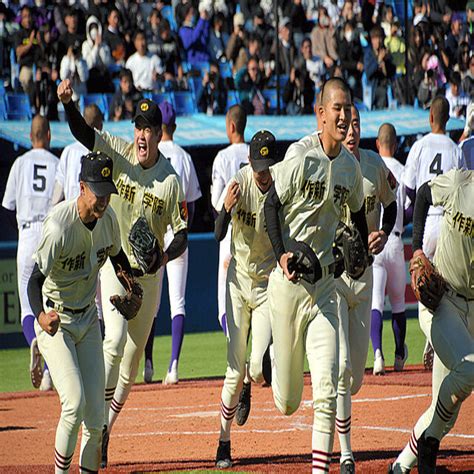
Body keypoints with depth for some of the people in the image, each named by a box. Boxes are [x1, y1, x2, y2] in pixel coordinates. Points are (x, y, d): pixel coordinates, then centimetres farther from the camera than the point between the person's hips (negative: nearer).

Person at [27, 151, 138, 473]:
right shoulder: (60, 226, -26)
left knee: (95, 414, 1)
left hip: (88, 319, 6)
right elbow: (36, 278, -32)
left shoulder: (108, 218, -5)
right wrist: (40, 316, -49)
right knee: (74, 403, -20)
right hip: (55, 321, -6)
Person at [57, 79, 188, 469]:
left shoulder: (171, 179, -7)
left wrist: (164, 256, -23)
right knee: (116, 338, -23)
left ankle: (105, 432, 23)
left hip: (149, 275, 2)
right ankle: (99, 420, -17)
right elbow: (83, 134, -21)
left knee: (131, 364, 8)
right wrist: (68, 104, -40)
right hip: (115, 264, -2)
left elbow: (182, 234, -4)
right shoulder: (119, 153, -7)